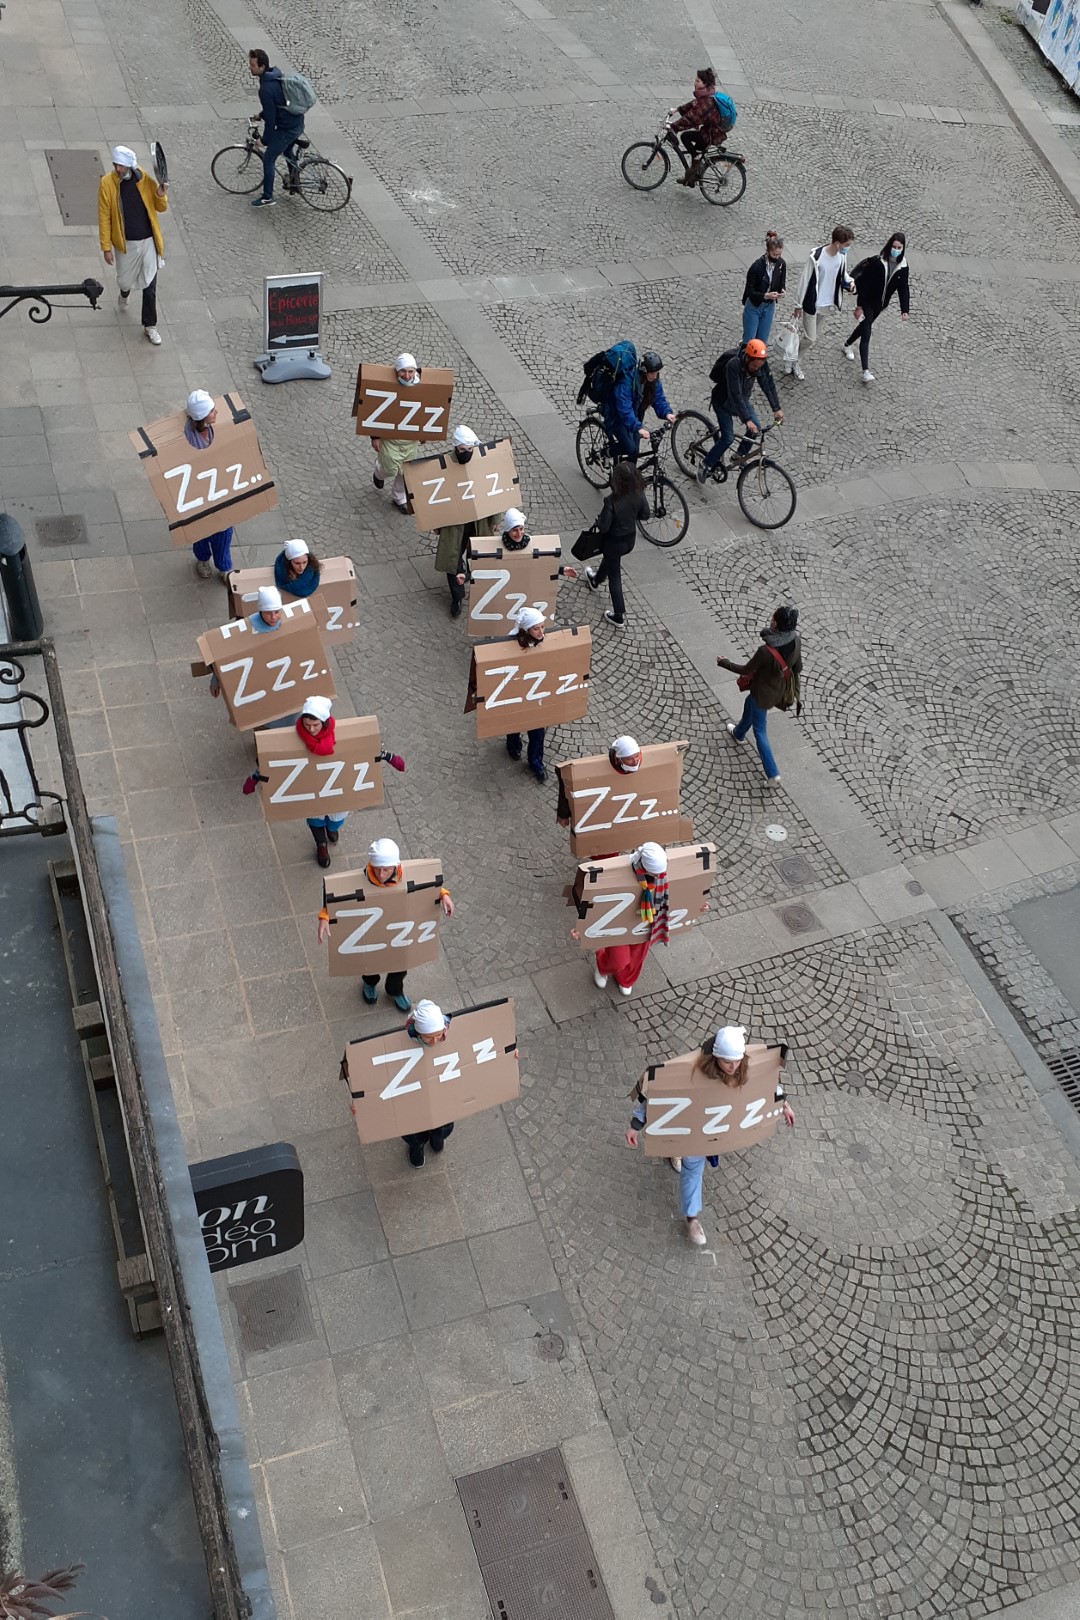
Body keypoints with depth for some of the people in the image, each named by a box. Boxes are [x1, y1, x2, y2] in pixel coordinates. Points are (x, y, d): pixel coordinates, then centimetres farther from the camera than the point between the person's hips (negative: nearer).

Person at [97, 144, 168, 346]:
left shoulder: (145, 180, -9)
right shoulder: (107, 183, -13)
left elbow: (161, 208, 3)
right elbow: (104, 217, -9)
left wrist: (161, 196, -20)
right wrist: (106, 247, -9)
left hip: (148, 241, 0)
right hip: (125, 243, 0)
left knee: (150, 286, 3)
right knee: (125, 279, 17)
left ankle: (150, 326, 16)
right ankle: (124, 295, 55)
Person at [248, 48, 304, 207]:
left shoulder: (266, 88, -25)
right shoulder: (276, 75, 3)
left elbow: (270, 118, -20)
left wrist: (265, 141, -8)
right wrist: (261, 114, 26)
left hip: (286, 129, -9)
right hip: (298, 123, 9)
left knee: (268, 159, 4)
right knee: (288, 151, 33)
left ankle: (267, 198, 13)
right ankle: (294, 182, 51)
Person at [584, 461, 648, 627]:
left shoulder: (612, 501, -34)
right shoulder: (639, 495, -17)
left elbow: (603, 527, -28)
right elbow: (645, 514, -1)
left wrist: (598, 521, -6)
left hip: (614, 541, -6)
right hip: (630, 539, 6)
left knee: (615, 576, 13)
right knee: (609, 559, 36)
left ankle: (619, 616, 22)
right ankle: (596, 580, 66)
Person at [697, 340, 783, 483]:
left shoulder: (761, 364, -21)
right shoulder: (733, 365, -37)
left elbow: (768, 384, -12)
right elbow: (735, 395, -40)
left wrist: (776, 409, -18)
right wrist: (747, 420, -45)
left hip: (742, 399, 6)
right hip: (723, 401, -6)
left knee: (756, 428, -7)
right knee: (728, 438, -13)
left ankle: (738, 456, 15)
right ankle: (706, 464, 6)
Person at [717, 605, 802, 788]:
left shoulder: (766, 651, -40)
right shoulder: (795, 642, -21)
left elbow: (746, 670, -22)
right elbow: (797, 668, -4)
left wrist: (725, 663, -5)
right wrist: (795, 693, 15)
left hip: (762, 693, -8)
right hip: (779, 690, 8)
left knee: (760, 731, 18)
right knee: (749, 705, 37)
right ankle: (738, 733, 61)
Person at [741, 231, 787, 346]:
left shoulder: (781, 264, -10)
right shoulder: (757, 266, -25)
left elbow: (782, 284, 4)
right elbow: (749, 292, -21)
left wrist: (781, 292, -21)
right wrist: (766, 295, -36)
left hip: (769, 307, 5)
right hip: (753, 307, -5)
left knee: (762, 342, 13)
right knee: (749, 342, 2)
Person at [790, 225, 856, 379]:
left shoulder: (842, 256, -8)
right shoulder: (816, 257, -28)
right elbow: (805, 280, -18)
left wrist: (850, 282, -11)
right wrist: (799, 304, -10)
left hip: (826, 303, 7)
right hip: (812, 303, -7)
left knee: (810, 334, 21)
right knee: (811, 338, -2)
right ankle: (793, 362, 20)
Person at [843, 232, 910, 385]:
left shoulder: (903, 266, -8)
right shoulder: (877, 262, -23)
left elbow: (903, 288, -3)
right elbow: (864, 284, -20)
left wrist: (905, 310, -10)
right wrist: (859, 306, -20)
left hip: (880, 304, 6)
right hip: (867, 302, -6)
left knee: (865, 326, 25)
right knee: (866, 334, -10)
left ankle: (848, 345, 53)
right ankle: (866, 371, -15)